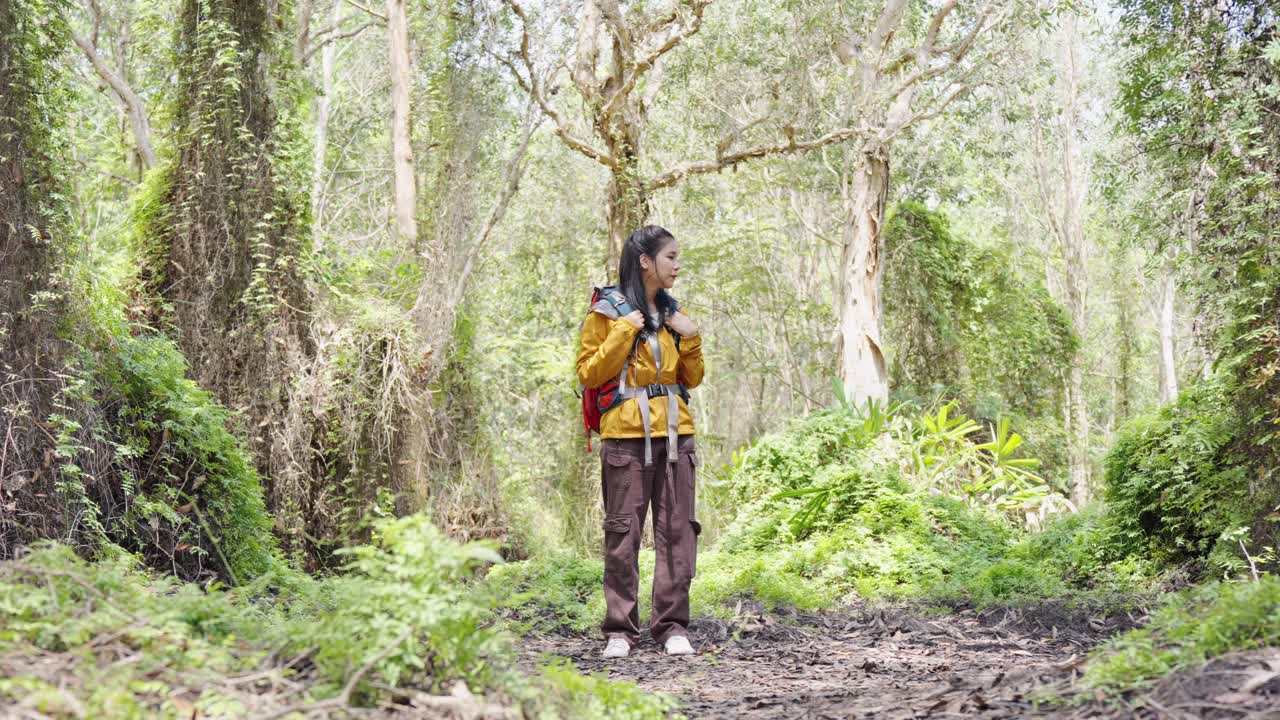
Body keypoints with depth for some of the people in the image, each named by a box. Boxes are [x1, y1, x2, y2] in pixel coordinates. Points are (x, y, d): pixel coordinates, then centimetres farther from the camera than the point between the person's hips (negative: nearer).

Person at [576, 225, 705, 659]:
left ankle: (672, 626, 6)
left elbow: (692, 379, 19)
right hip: (626, 434, -5)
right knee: (623, 531, -3)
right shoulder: (607, 311, 1)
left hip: (674, 433, 5)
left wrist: (690, 339, 3)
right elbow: (588, 374, -4)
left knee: (677, 529, 1)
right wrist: (624, 333, -11)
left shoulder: (672, 313, 17)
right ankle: (621, 630, 3)